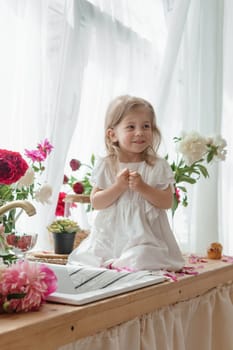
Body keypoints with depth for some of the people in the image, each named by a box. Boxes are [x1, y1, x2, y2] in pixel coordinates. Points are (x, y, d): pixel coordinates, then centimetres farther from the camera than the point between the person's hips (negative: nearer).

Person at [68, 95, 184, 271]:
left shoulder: (158, 166, -1)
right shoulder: (105, 165, 1)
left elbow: (167, 202, -5)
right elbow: (96, 202, -2)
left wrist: (142, 187, -19)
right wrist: (118, 187, -17)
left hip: (145, 236, -2)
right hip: (110, 235, 2)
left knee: (142, 259, -28)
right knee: (84, 256, -10)